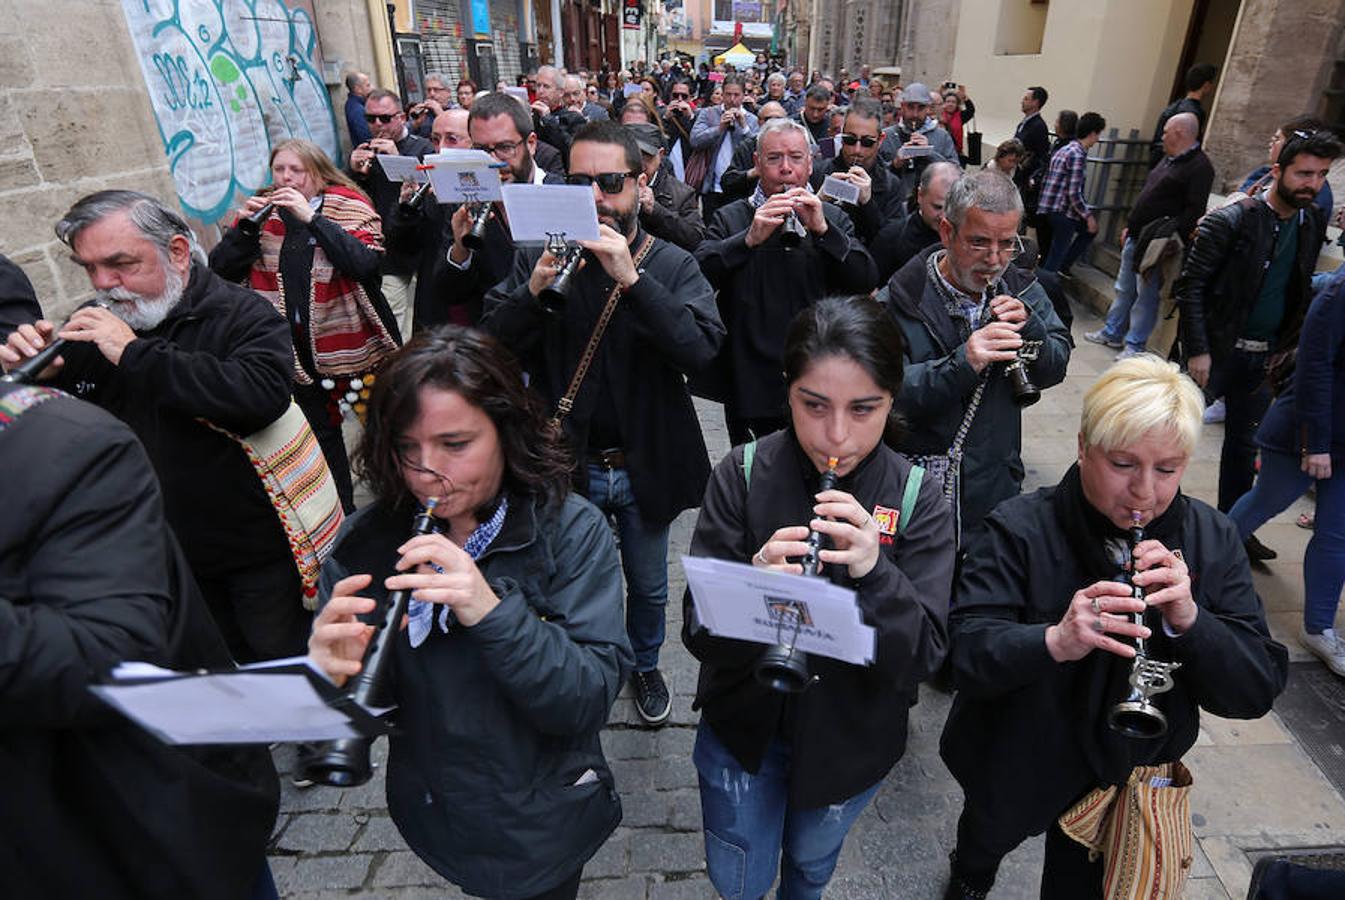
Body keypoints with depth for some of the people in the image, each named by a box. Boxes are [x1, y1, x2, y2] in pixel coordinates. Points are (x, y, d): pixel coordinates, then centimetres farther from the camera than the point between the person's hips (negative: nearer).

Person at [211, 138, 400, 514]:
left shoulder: (348, 207, -3)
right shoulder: (263, 212, 8)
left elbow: (365, 263, -22)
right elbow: (220, 269, 3)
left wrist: (311, 218, -22)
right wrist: (246, 224, -11)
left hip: (352, 344, -3)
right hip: (296, 351, 3)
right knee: (320, 434, 10)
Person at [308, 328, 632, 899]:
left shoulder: (572, 530, -20)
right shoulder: (366, 541, -13)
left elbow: (589, 701, -24)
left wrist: (492, 611, -38)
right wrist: (335, 677, -32)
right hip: (432, 814, 3)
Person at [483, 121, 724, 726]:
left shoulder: (672, 264, -7)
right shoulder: (537, 257, -4)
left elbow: (702, 349, -24)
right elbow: (492, 346, -12)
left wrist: (630, 277, -31)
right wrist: (534, 290, -28)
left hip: (645, 466, 0)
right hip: (567, 464, 1)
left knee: (648, 587, 21)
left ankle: (645, 665, 50)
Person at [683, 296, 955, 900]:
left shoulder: (916, 499, -19)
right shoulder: (743, 476, -20)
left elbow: (922, 657, -19)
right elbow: (700, 634, -20)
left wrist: (873, 573, -37)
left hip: (851, 738, 1)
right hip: (744, 726, 0)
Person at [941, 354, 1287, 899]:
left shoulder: (1212, 541, -12)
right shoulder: (1020, 530, -24)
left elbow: (1256, 694, -14)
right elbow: (966, 655, -30)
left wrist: (1188, 619, -31)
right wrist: (1055, 641, -48)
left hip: (1127, 780, 2)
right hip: (1014, 771, -1)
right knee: (986, 843, 28)